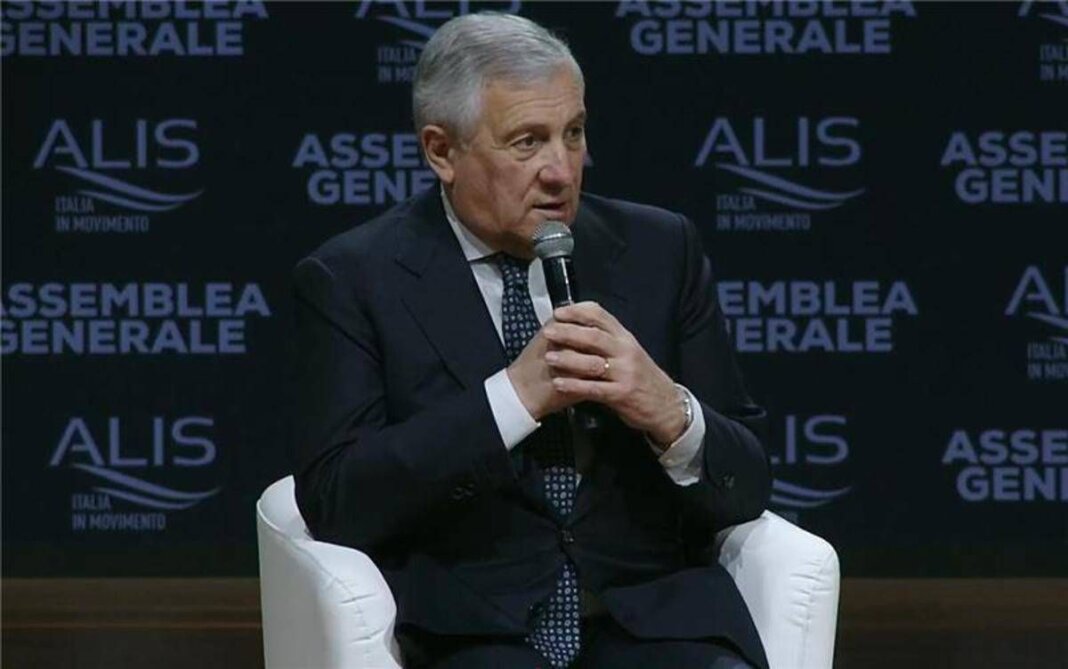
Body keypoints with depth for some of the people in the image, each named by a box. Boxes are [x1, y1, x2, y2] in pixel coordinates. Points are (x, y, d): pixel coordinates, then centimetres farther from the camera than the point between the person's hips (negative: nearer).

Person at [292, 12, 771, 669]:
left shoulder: (658, 250, 11)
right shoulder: (354, 278, 3)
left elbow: (746, 487, 10)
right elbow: (334, 503, -8)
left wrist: (670, 413, -12)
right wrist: (515, 397, -16)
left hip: (653, 615, 3)